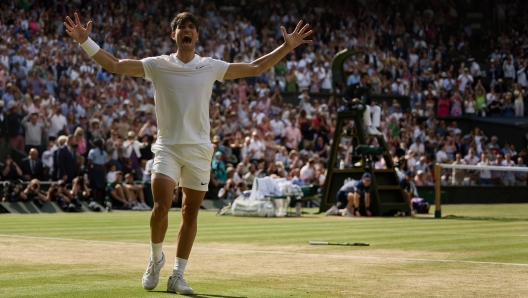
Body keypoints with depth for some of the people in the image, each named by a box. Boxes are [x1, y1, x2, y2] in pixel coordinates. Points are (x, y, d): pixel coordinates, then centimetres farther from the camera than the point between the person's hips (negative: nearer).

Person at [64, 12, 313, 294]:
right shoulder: (158, 65, 2)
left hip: (199, 150, 2)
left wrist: (287, 47, 6)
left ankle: (177, 276, 13)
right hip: (167, 147, -2)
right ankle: (156, 259, 9)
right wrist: (85, 41, -12)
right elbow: (115, 65, -2)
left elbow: (255, 68, 12)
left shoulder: (211, 67, 7)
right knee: (162, 206, -17)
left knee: (191, 213, 3)